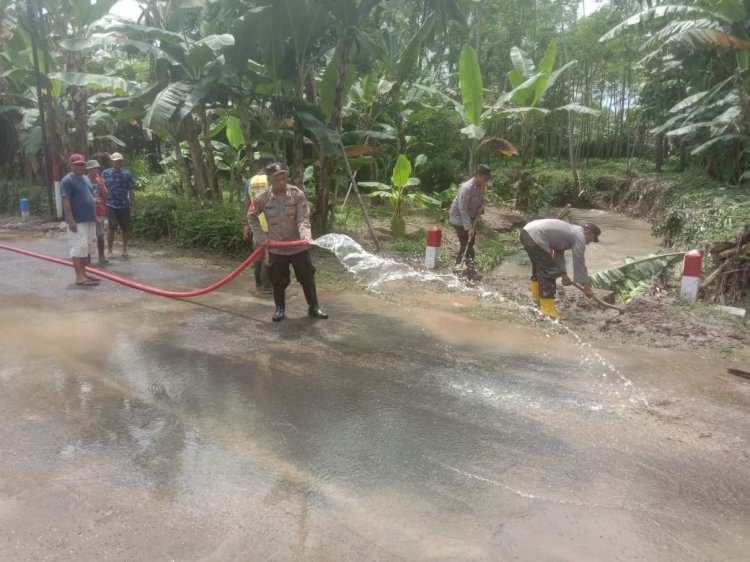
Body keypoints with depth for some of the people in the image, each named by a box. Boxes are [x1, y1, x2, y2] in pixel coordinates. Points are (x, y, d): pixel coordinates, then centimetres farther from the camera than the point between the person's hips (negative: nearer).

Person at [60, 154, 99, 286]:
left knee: (86, 247, 12)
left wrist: (94, 216, 19)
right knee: (79, 248, -8)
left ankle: (83, 273, 21)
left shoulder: (86, 179, 16)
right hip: (77, 221, -9)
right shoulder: (67, 180, -10)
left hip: (89, 220, 9)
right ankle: (79, 277, -7)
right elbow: (66, 202, -16)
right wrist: (71, 220, -22)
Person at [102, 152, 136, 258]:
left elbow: (131, 190, 5)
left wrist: (133, 205, 1)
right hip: (111, 205, -1)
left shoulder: (127, 174, 5)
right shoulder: (105, 173, 4)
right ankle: (109, 250, 4)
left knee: (126, 229, 5)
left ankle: (124, 249, 20)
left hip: (124, 205, 2)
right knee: (112, 227, -8)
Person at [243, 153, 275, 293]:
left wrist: (247, 224, 16)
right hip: (269, 224, -6)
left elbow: (247, 204, 9)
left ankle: (258, 283, 22)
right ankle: (267, 285, 4)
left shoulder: (250, 182, 6)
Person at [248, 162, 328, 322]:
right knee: (278, 280, 11)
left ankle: (313, 307, 20)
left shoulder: (297, 194, -12)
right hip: (276, 248, 1)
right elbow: (251, 217, 10)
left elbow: (303, 219, -17)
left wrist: (305, 234, -36)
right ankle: (280, 308, 28)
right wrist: (260, 236, 2)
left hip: (298, 246, -1)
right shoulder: (262, 198, -7)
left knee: (307, 277, 7)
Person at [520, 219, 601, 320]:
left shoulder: (571, 231, 26)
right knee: (548, 272, -5)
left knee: (539, 267, 28)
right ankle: (548, 309, 0)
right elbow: (579, 262, -3)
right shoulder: (579, 236, -1)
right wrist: (587, 286, 2)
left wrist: (563, 274, 22)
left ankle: (537, 296, 46)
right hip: (535, 237, -11)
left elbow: (558, 253, 28)